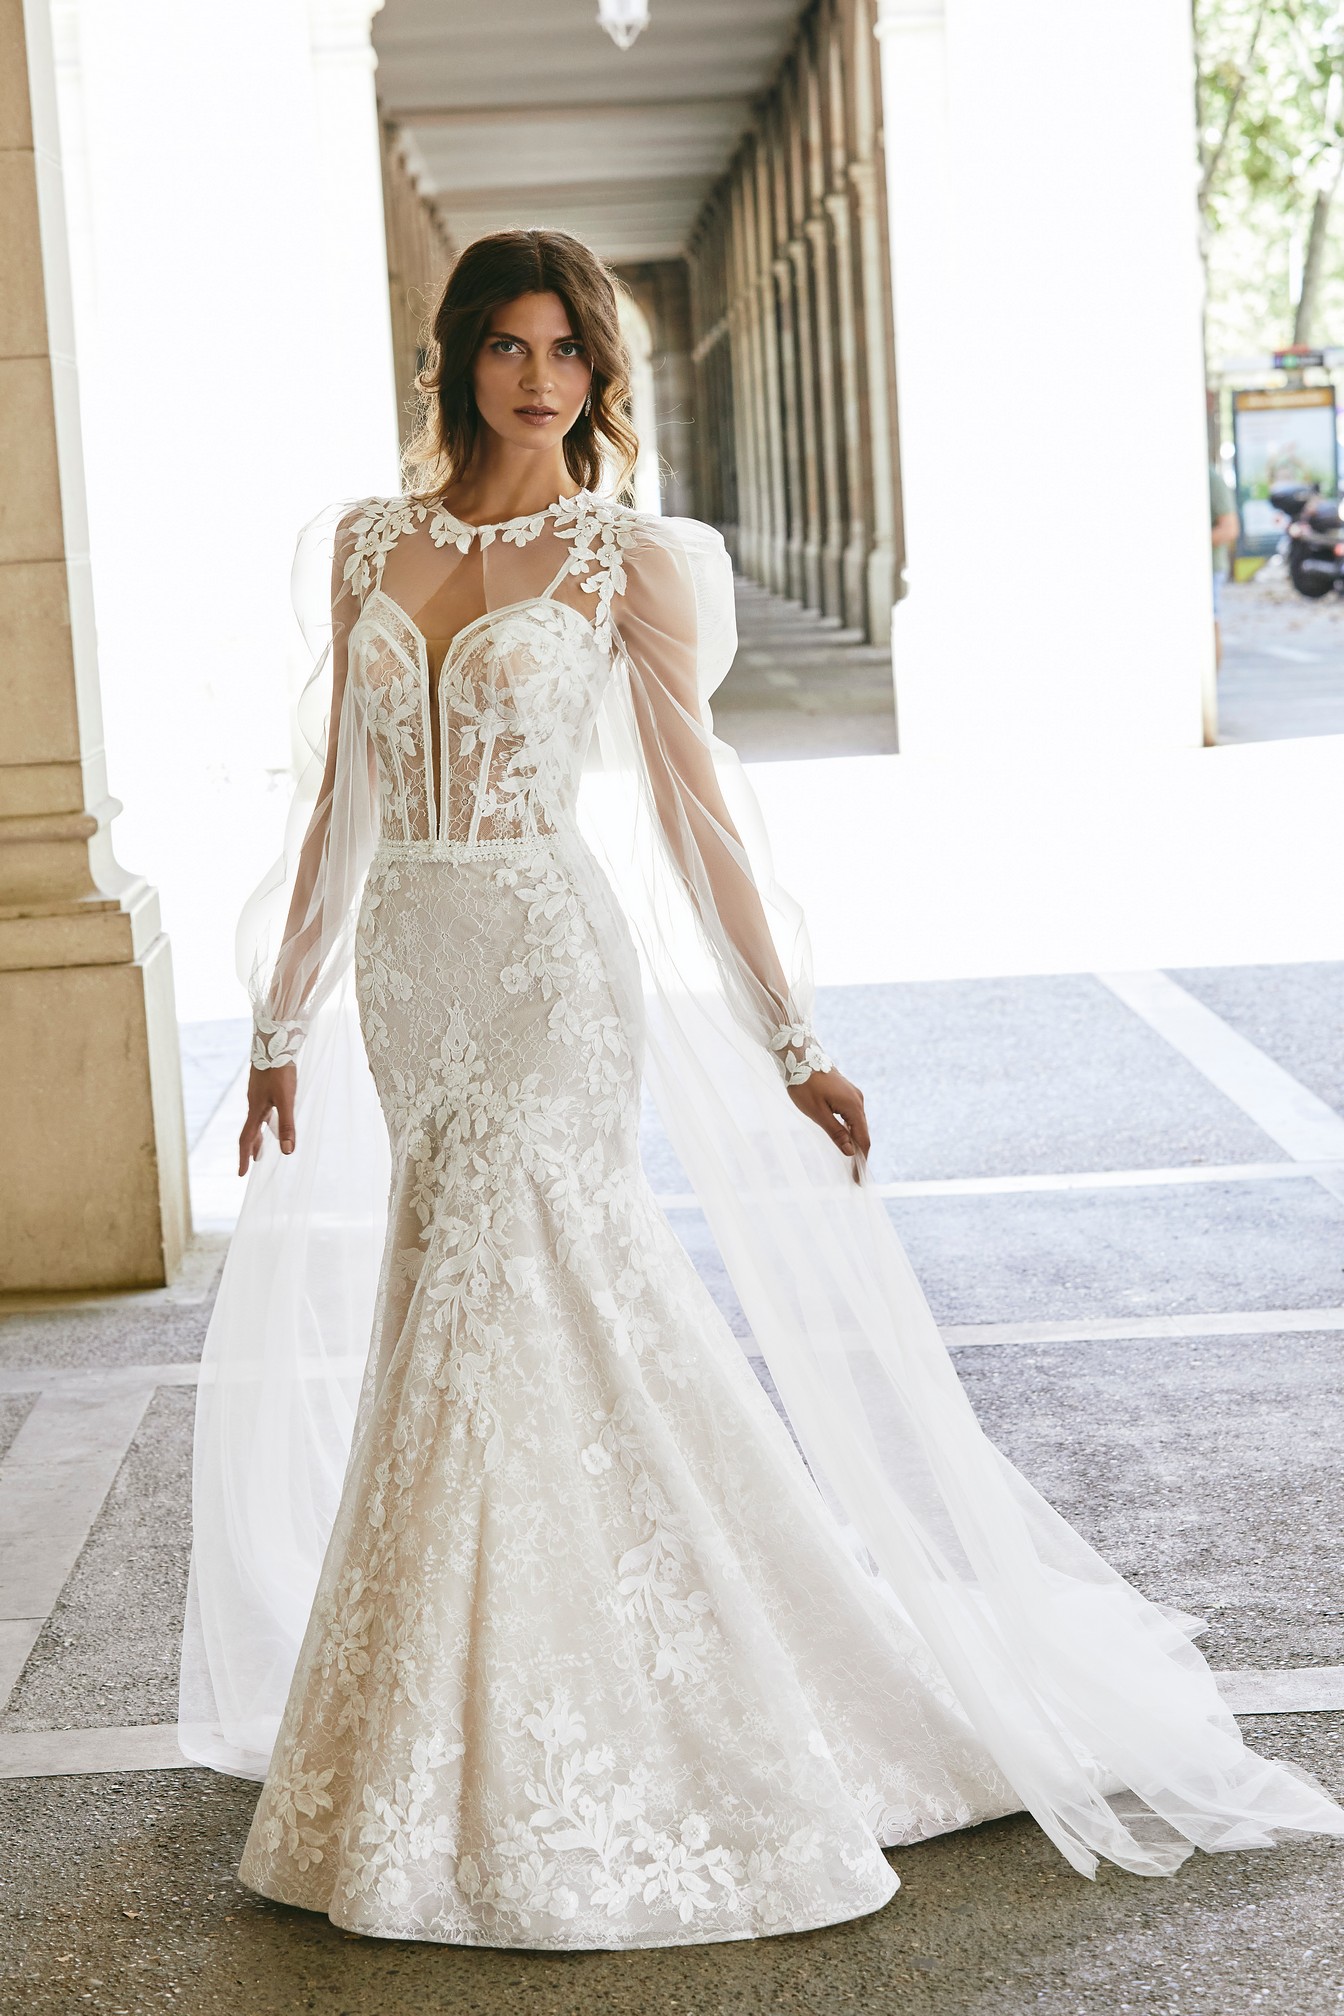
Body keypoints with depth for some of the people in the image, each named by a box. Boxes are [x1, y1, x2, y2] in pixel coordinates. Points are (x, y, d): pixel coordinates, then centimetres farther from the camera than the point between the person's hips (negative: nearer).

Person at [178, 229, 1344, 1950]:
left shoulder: (626, 561, -3)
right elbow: (341, 801, 13)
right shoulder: (366, 546, 9)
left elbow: (694, 805, -3)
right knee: (465, 1320, 10)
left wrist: (791, 1043, -4)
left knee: (498, 1328, -6)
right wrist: (282, 1023, 13)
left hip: (548, 971, -5)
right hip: (405, 975, 5)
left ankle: (501, 1782, 7)